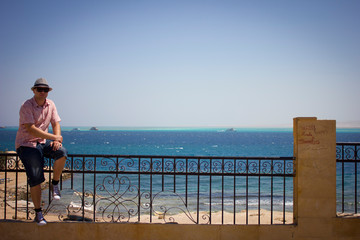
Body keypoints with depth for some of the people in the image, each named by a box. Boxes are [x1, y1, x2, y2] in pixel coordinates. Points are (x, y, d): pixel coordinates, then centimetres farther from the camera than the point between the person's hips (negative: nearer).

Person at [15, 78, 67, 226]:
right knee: (35, 178, -15)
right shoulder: (27, 106, -14)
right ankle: (38, 213, -1)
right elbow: (31, 129, -23)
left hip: (43, 142, 5)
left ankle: (55, 184, -4)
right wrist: (54, 137, -23)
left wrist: (57, 139, -13)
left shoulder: (50, 105, 7)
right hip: (26, 144, -5)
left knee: (62, 152, -25)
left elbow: (56, 123, 8)